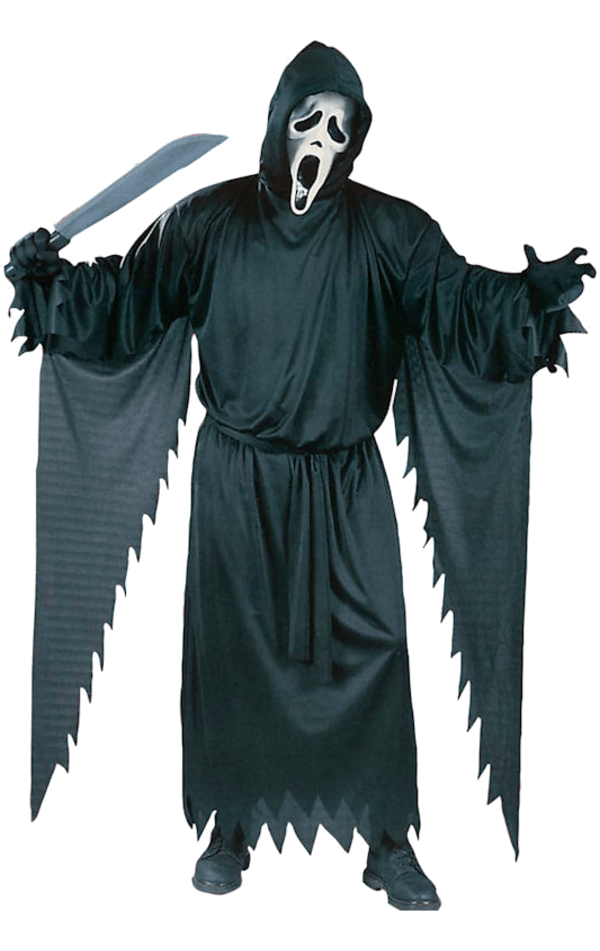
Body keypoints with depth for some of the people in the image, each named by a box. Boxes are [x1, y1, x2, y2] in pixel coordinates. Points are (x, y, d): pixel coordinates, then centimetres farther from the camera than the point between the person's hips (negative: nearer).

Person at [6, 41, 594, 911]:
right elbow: (124, 302, 3)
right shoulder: (208, 221, -1)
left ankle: (388, 842, 16)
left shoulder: (389, 233, -3)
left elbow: (462, 306, -8)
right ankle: (233, 828, 26)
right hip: (238, 480, 1)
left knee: (370, 648, -1)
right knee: (233, 648, 7)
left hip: (344, 481, 0)